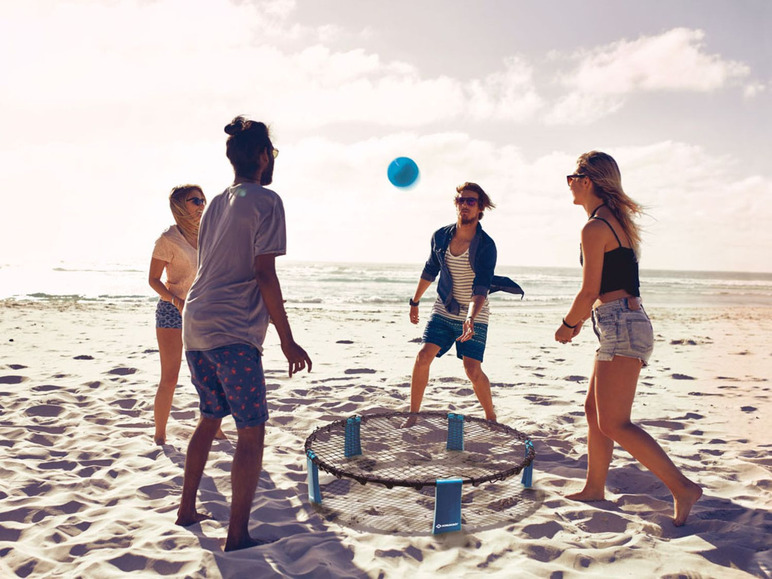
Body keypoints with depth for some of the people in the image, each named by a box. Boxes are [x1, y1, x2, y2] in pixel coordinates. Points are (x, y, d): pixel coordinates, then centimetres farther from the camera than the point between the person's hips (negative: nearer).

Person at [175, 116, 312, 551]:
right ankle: (238, 535, 4)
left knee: (211, 418, 22)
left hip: (195, 325, 8)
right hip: (232, 334, -8)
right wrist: (288, 341, -11)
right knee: (252, 431, 0)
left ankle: (187, 509, 32)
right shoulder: (265, 201, -7)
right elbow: (265, 276, -14)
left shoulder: (218, 203, 16)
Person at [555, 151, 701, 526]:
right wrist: (581, 319, 23)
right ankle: (594, 488, 25)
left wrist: (567, 325, 0)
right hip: (625, 323, 10)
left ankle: (682, 488, -1)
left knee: (613, 424, -7)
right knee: (594, 409, 16)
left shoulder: (595, 228, -14)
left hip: (621, 326, -10)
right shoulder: (615, 220, 16)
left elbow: (589, 291, -16)